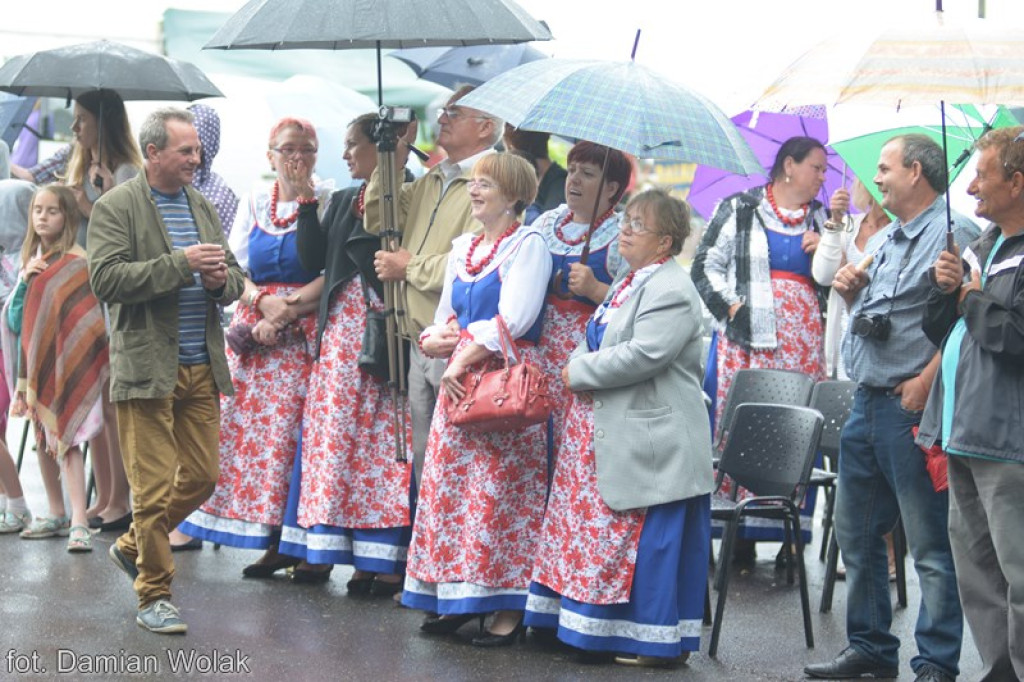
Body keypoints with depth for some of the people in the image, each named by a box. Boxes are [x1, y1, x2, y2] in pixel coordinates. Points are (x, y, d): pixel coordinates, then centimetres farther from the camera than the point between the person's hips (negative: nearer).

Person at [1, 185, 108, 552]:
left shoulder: (76, 262, -9)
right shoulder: (31, 259, 12)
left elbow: (88, 322, -12)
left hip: (64, 363, -7)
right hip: (34, 363, 7)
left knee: (65, 438, -13)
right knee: (43, 439, 13)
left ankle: (79, 522, -16)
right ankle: (56, 515, 24)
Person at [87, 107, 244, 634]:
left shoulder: (203, 207, 16)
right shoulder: (115, 207, -4)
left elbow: (234, 279, 21)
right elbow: (105, 278, -16)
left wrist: (222, 279, -4)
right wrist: (180, 264, -21)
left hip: (202, 368, 6)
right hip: (147, 367, -6)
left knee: (202, 476, 9)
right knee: (154, 487, -3)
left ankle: (133, 547, 32)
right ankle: (154, 597, 8)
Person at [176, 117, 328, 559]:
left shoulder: (328, 204, 0)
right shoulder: (255, 202, 12)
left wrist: (288, 308, -14)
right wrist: (263, 300, -9)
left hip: (303, 336, -3)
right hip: (252, 327, 4)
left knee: (287, 431, -7)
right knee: (235, 421, 1)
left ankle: (281, 539, -3)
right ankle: (193, 524, 7)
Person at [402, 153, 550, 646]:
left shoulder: (527, 245, -5)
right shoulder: (462, 248, 18)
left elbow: (512, 321, -15)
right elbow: (445, 316, 21)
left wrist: (461, 359, -14)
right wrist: (434, 339, -1)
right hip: (459, 381, 8)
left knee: (499, 490, -8)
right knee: (450, 486, 5)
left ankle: (509, 609, -3)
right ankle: (460, 597, 13)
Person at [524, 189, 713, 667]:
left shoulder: (671, 291, -15)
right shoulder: (630, 283, 17)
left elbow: (641, 355, -25)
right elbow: (598, 341, 26)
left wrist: (576, 374, -14)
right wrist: (576, 366, 4)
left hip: (650, 443, -10)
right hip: (607, 437, 10)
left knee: (649, 537, -4)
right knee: (598, 528, 13)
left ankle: (658, 639, 6)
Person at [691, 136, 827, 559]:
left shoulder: (819, 218, 18)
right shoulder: (739, 209, 6)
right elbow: (706, 266, 4)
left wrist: (826, 247, -2)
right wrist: (730, 309, -6)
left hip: (804, 344, 3)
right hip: (747, 339, -3)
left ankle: (791, 533, 0)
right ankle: (741, 537, -1)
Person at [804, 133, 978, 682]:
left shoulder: (953, 234, -10)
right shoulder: (889, 240, 20)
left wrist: (926, 382, -24)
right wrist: (851, 291, 9)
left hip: (913, 409, -10)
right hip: (867, 404, 10)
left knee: (930, 546, -4)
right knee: (856, 533, 15)